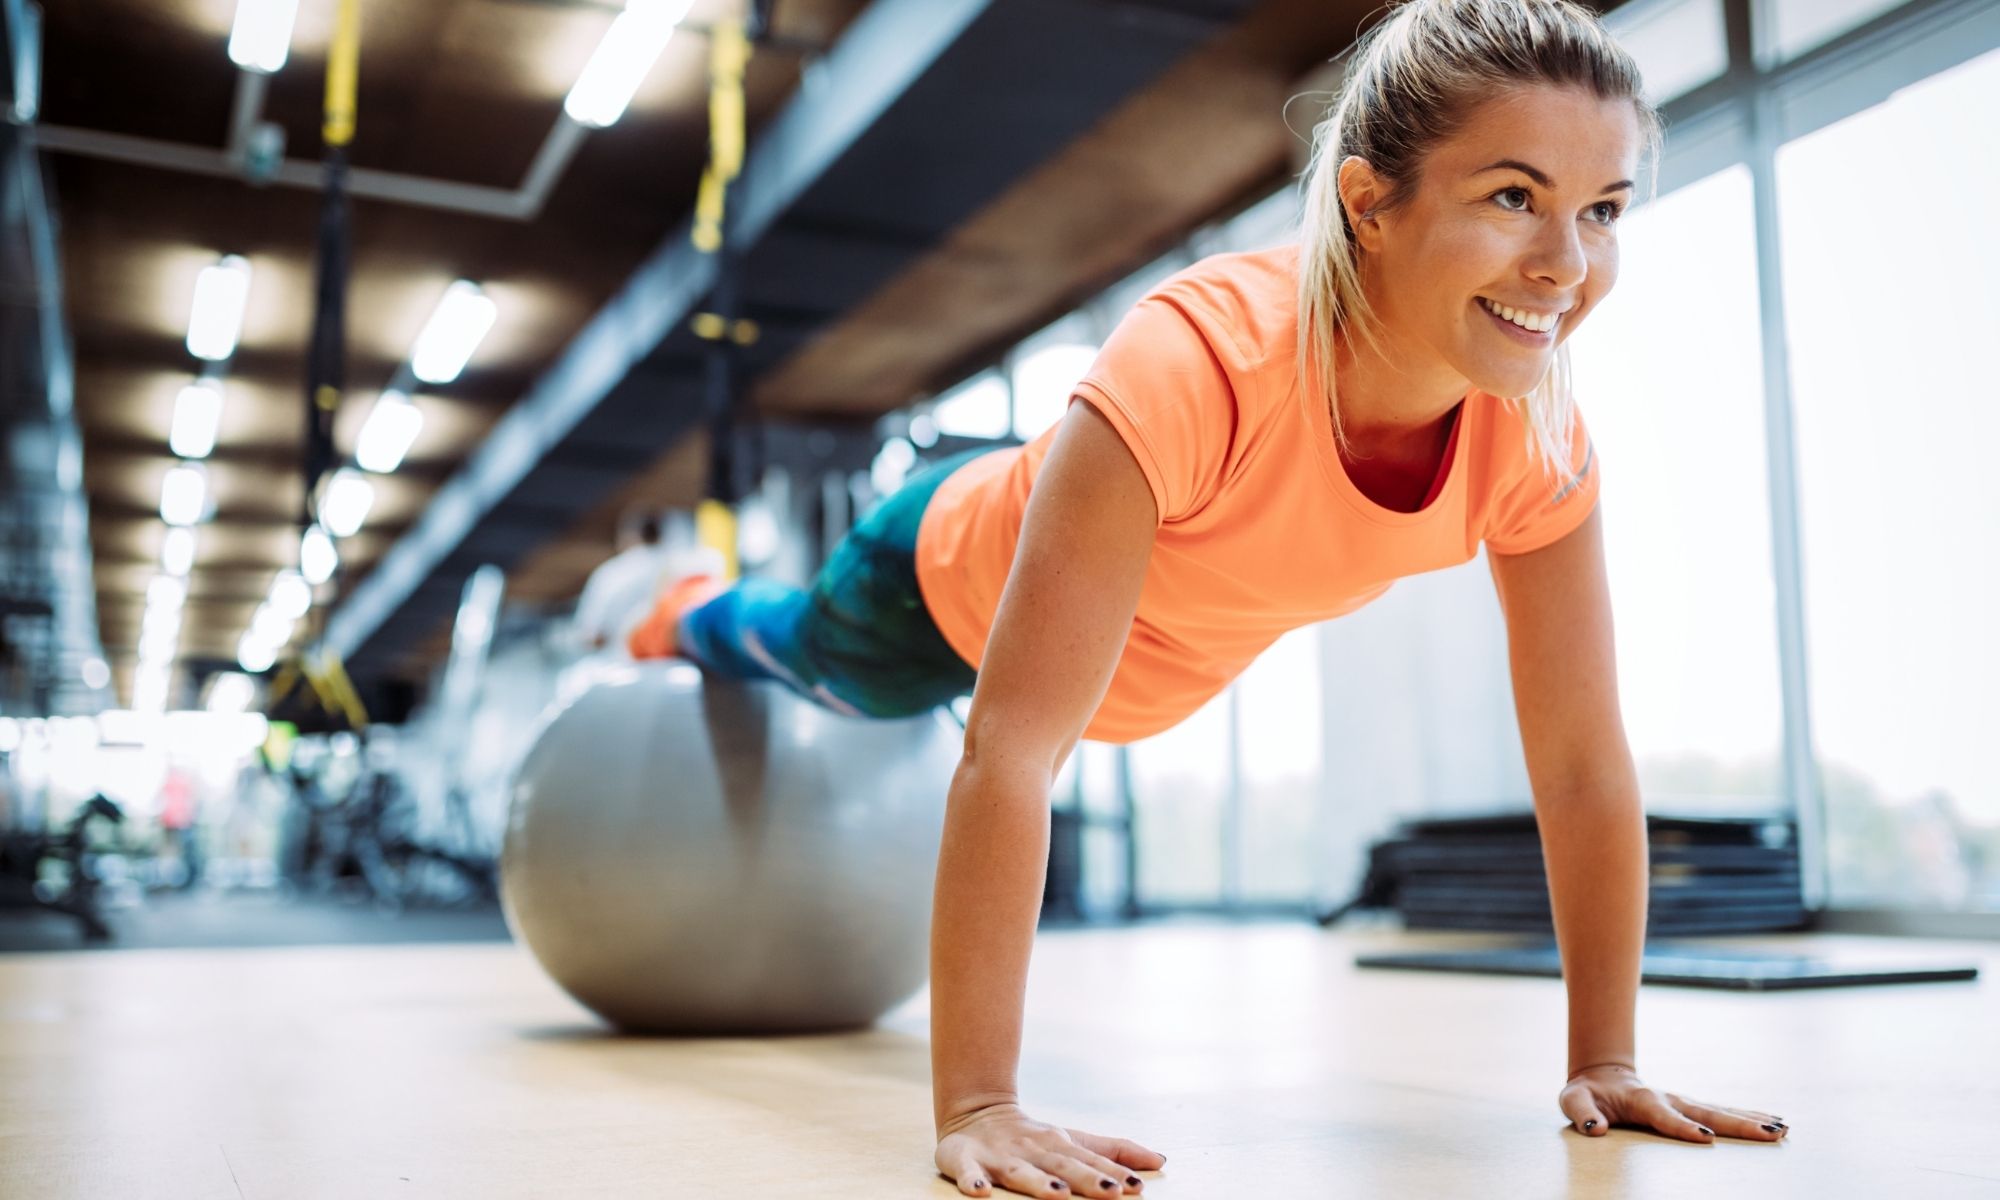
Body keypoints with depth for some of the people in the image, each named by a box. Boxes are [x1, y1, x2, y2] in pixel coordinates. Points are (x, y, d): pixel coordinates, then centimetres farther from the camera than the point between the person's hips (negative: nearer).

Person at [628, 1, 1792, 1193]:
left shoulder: (1540, 435, -30)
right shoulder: (1198, 360, -48)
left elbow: (1585, 761, -21)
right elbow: (1013, 747, -49)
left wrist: (1607, 1064, -18)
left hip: (1153, 668, 5)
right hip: (957, 581, -4)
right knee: (822, 662, 32)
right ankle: (694, 616, 69)